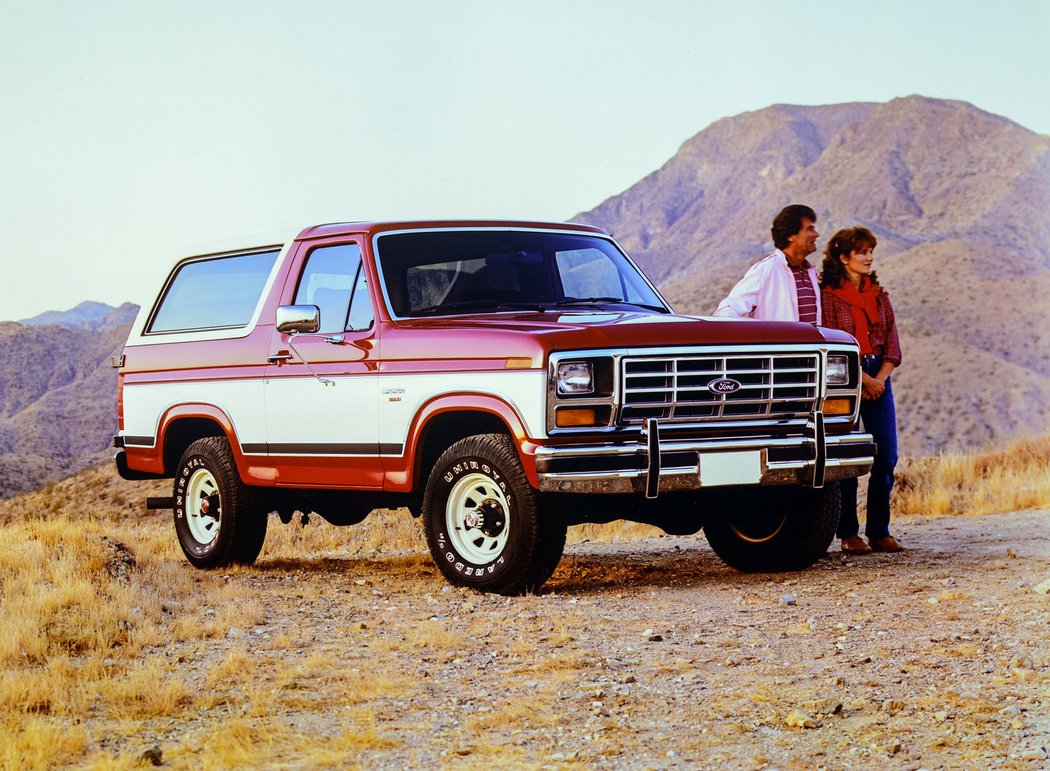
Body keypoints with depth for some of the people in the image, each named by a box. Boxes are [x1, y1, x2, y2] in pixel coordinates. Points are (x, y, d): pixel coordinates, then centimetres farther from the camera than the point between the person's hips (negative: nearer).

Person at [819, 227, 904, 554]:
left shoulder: (878, 294, 13)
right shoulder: (828, 295, -4)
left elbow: (892, 342, 8)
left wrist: (880, 378, -7)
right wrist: (864, 379, -13)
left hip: (879, 380, 5)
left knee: (886, 456, 1)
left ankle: (879, 532, 8)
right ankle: (848, 533, 3)